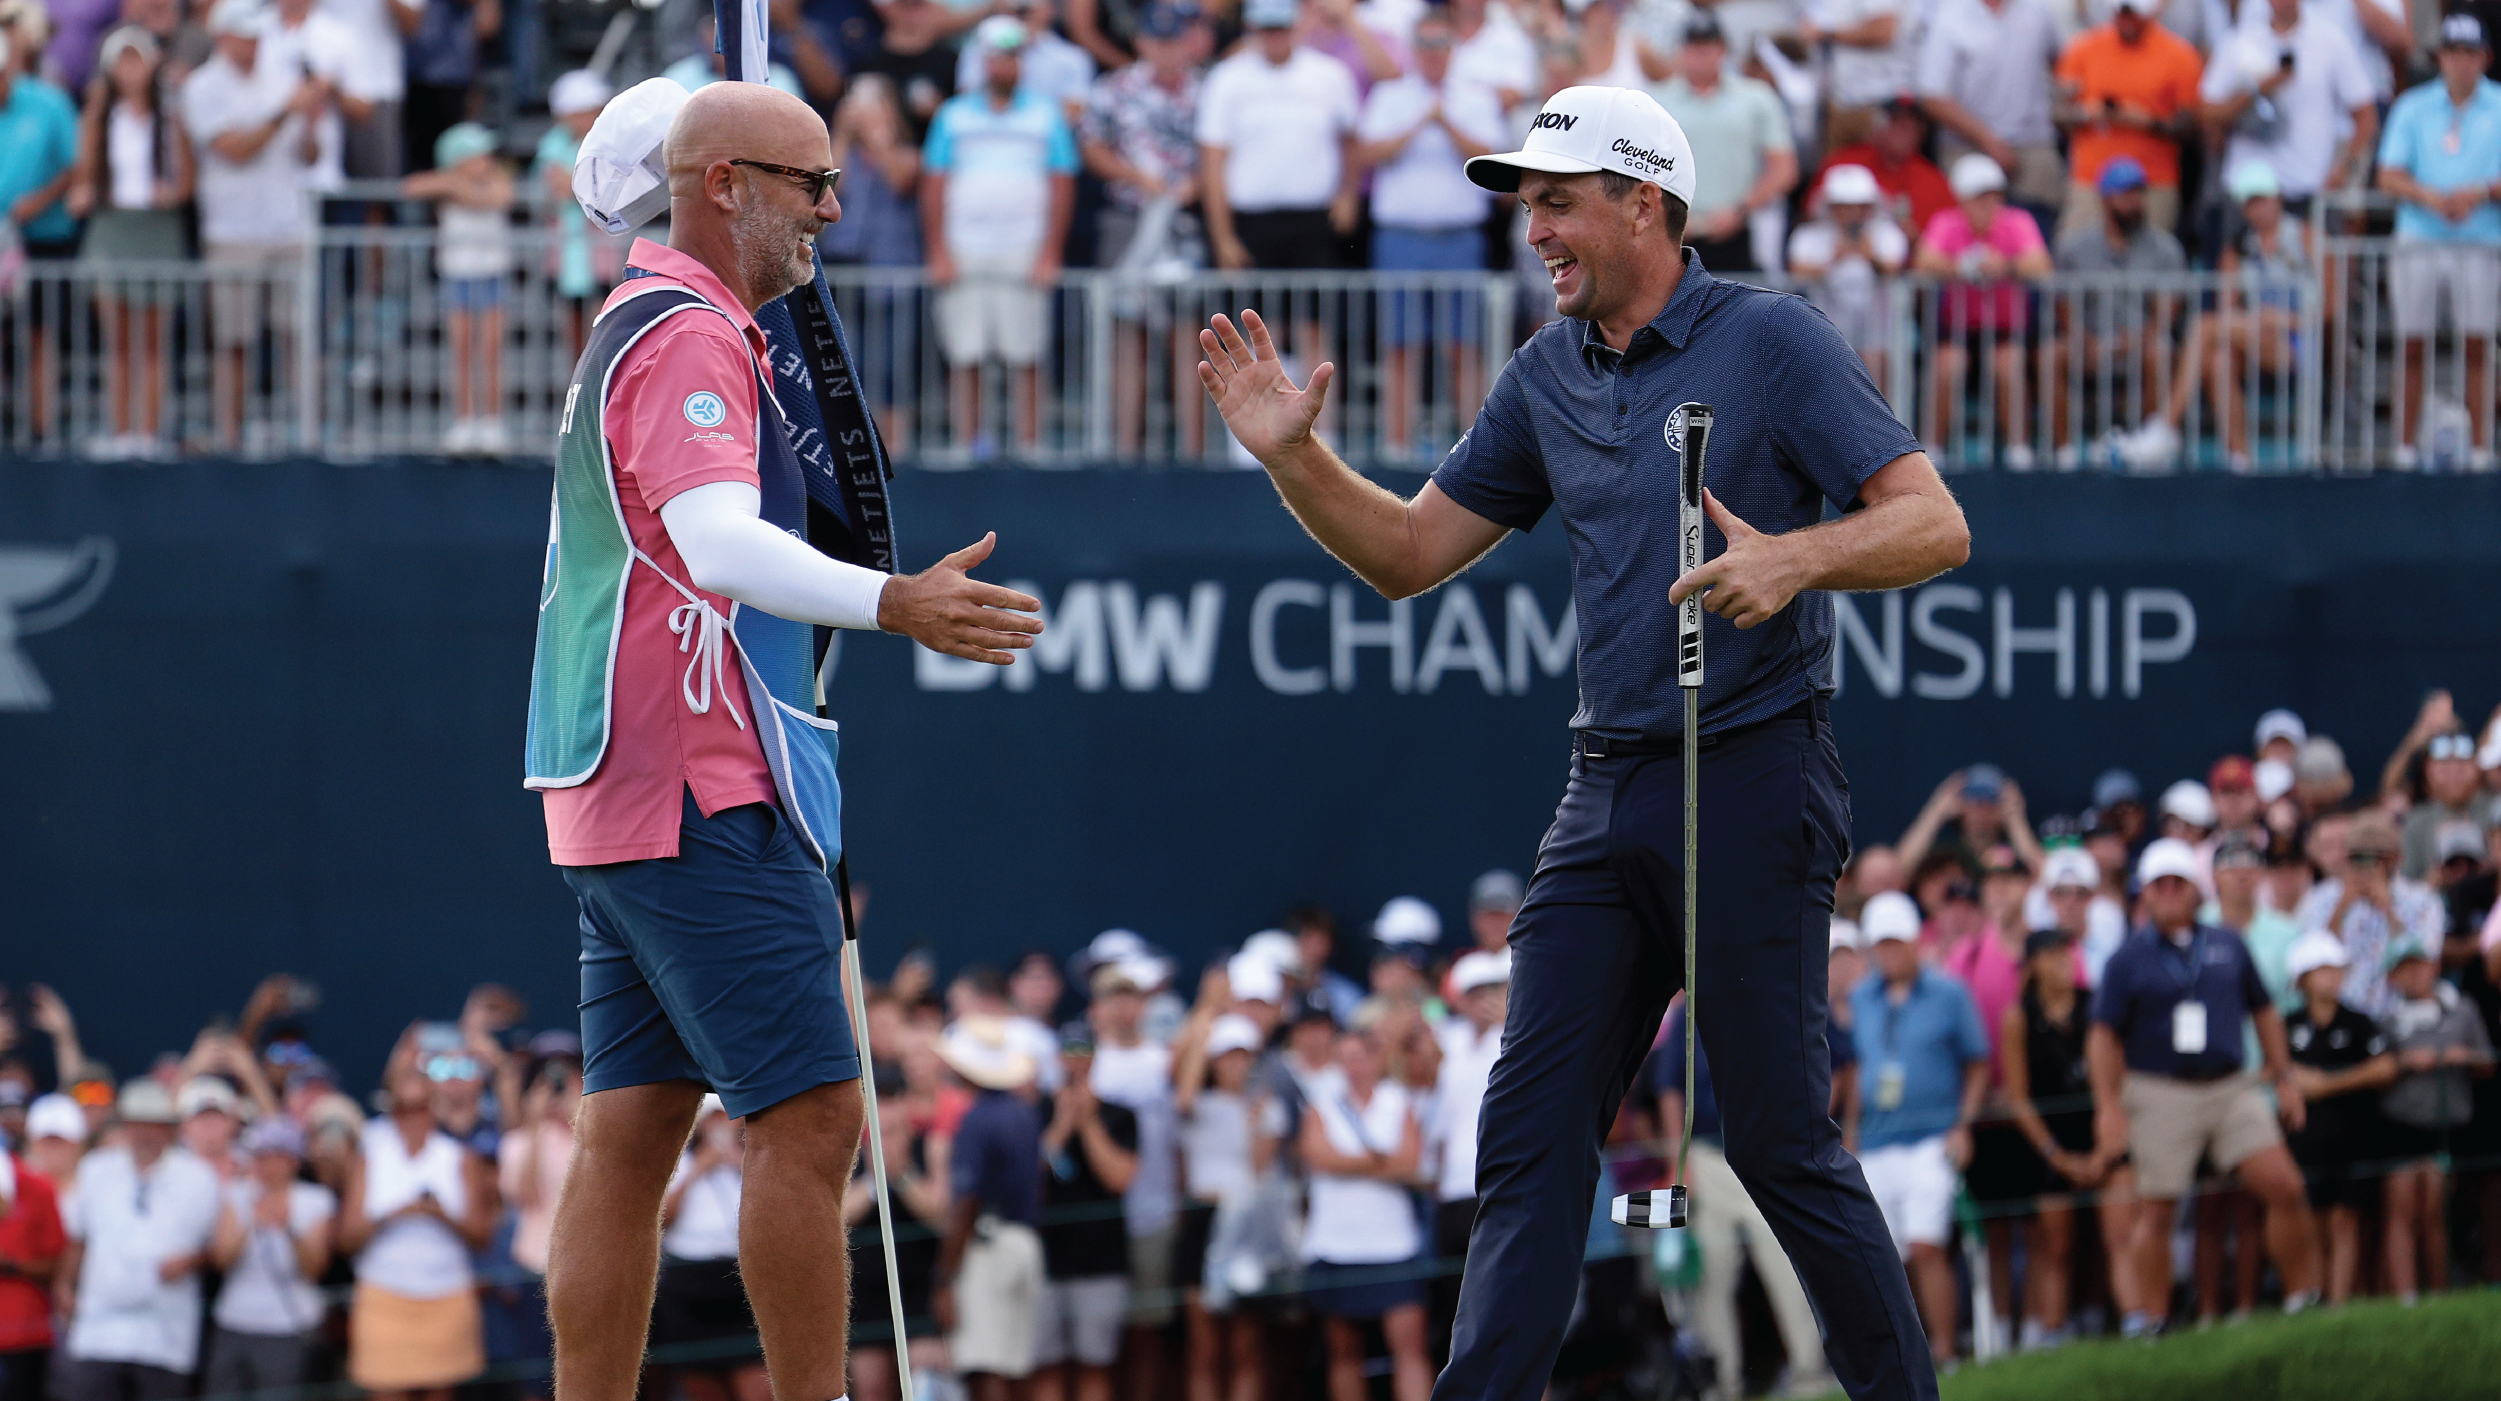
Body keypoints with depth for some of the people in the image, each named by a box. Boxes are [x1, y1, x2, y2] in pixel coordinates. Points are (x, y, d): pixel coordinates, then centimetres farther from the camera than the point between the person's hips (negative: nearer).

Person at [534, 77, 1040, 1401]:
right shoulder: (692, 337, -13)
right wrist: (889, 604, -43)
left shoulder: (633, 325, 19)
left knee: (628, 1139, 7)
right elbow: (719, 547, -30)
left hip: (615, 797, 10)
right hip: (703, 798, -10)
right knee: (809, 1120, -11)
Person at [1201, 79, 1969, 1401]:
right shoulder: (1548, 375, 12)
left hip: (1753, 782, -6)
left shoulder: (1773, 341, -7)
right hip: (1605, 796, 6)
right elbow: (1409, 550, 17)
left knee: (1779, 1138, -4)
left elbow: (1932, 522, -12)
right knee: (1529, 1132, 0)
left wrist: (1793, 559, -29)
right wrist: (1292, 455, 1)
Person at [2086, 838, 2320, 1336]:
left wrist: (2284, 1077, 16)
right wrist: (2109, 1107, -8)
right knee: (2158, 1209, -2)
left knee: (2285, 1187, -8)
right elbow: (2104, 1036, 0)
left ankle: (2304, 1296, 3)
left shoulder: (2228, 946, 11)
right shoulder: (2130, 959, 1)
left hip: (2232, 1089, 3)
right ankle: (2149, 1316, 8)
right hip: (2160, 1096, -3)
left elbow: (2264, 1012, 20)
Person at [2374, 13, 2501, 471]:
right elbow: (2389, 177, 4)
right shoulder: (2413, 108, 11)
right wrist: (2430, 197, -14)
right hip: (2419, 240, 1)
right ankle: (2406, 447, 5)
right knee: (2412, 347, -1)